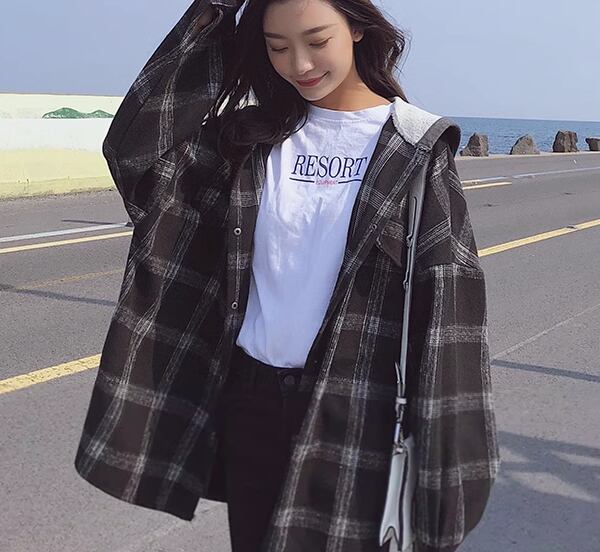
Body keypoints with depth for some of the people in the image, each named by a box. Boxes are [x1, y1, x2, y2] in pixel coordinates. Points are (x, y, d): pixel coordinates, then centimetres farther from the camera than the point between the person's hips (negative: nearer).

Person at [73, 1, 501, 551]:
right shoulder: (252, 133, 4)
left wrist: (438, 443, -13)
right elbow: (134, 147, -7)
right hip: (248, 395, 4)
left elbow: (445, 299, -8)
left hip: (350, 407, -3)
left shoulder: (415, 148, -6)